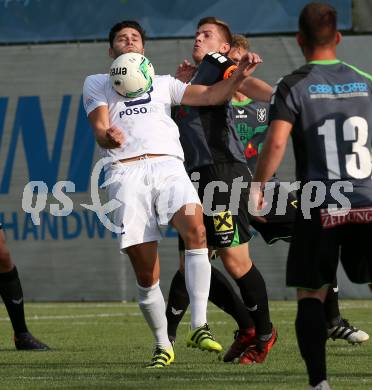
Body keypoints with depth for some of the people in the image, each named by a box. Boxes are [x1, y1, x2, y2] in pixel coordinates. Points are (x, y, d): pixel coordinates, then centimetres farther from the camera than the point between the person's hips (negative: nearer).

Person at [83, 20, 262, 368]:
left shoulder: (163, 83, 28)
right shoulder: (96, 84, 21)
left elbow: (210, 95, 19)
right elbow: (99, 130, 7)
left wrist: (239, 75, 0)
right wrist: (109, 137, -18)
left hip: (167, 165, 1)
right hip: (125, 172, -1)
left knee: (195, 228, -29)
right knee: (145, 273, -4)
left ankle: (199, 326, -30)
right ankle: (162, 345, 13)